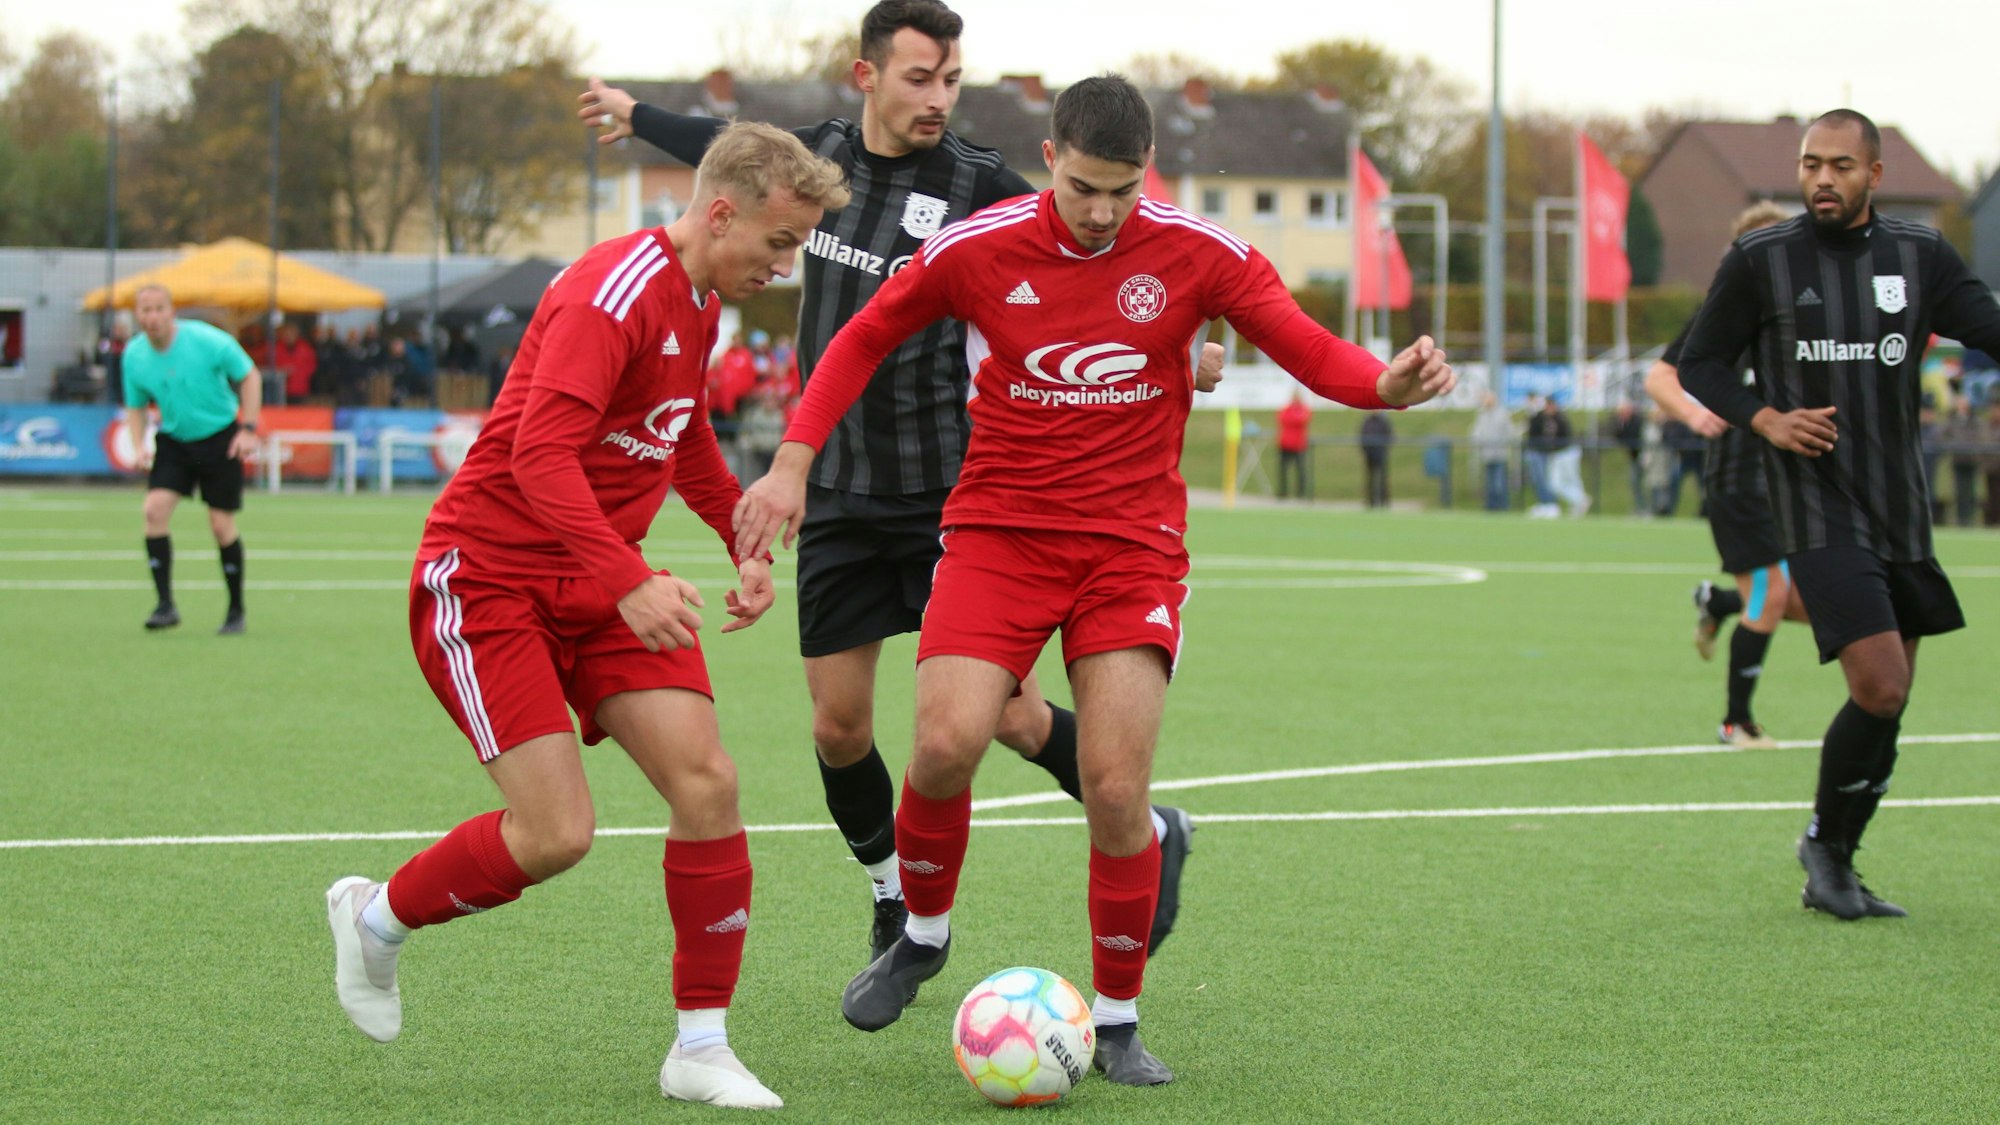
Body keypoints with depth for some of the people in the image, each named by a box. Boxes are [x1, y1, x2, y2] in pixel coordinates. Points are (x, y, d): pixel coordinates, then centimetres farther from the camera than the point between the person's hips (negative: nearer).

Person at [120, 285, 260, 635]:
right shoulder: (134, 356, -6)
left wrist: (248, 429, -14)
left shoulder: (207, 341, -18)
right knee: (155, 508, -17)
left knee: (221, 524, -3)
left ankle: (236, 611, 14)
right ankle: (165, 605, -14)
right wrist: (139, 446, -9)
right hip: (173, 442, 3)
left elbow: (249, 377, -7)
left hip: (219, 438, -3)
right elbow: (136, 406, 9)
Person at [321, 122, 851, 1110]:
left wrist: (745, 539, 18)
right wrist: (629, 582, -39)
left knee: (706, 783, -7)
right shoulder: (615, 291, -21)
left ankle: (701, 1049, 2)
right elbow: (541, 451, -31)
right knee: (555, 834, -15)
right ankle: (375, 917, 14)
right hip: (487, 575, -8)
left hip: (599, 586, 9)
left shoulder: (700, 301, 9)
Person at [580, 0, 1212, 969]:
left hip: (952, 497, -4)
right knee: (839, 731, 3)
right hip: (839, 497, 4)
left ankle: (1149, 838, 17)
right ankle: (898, 914, 24)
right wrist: (637, 117, 41)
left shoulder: (981, 187, -9)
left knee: (1008, 716, -8)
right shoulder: (823, 154, 4)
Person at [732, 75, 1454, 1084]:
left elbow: (1312, 352, -3)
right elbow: (864, 339, 8)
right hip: (1000, 529, 0)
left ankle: (1117, 1021, 9)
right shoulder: (976, 249, -5)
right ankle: (924, 931, 12)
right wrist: (794, 464, 0)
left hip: (1133, 542, 0)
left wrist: (1389, 384, -24)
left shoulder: (1196, 253, -5)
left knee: (1116, 790, -10)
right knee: (945, 743, -19)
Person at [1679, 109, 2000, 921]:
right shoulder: (1759, 261, -2)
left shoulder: (1920, 256, 6)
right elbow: (1699, 364, 4)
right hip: (1819, 511, -5)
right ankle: (1826, 844, 6)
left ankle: (1830, 874, 24)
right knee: (1878, 688, -17)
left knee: (1887, 698, 8)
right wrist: (1765, 419, -13)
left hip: (1902, 512, 5)